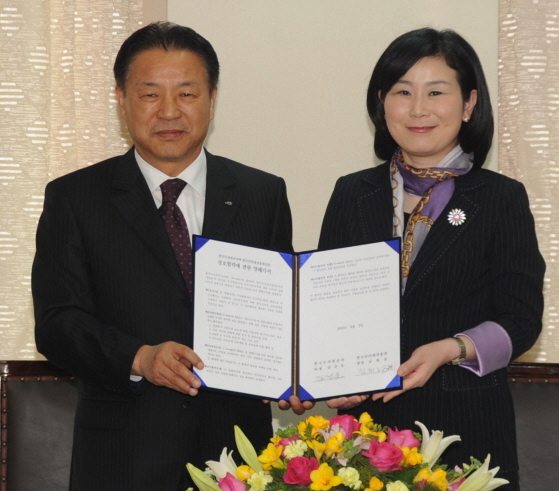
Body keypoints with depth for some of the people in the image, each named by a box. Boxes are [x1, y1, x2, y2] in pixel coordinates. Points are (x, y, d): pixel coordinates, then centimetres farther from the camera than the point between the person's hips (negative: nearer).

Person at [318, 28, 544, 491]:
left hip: (466, 422, -2)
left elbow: (521, 320, -3)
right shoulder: (352, 195, 8)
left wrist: (450, 350, -20)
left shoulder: (502, 200, -1)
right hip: (365, 415, 3)